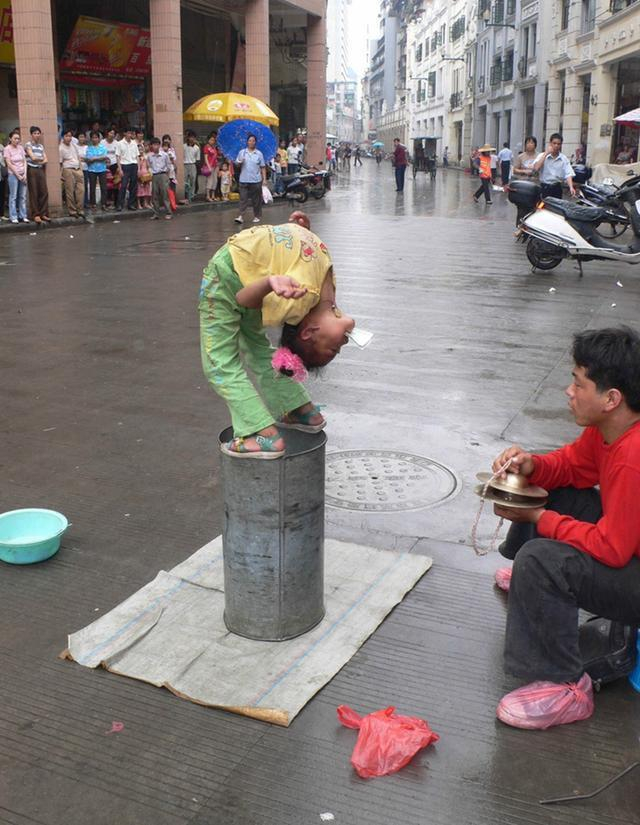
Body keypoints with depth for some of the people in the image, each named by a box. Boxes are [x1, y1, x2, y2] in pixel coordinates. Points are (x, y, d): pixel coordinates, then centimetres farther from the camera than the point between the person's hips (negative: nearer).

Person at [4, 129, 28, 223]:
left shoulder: (21, 147, 7)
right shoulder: (7, 149, -5)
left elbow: (24, 161, 7)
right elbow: (9, 164, -9)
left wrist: (25, 174, -4)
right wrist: (18, 175, -11)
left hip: (23, 174, 4)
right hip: (13, 174, -4)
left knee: (23, 196, 5)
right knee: (13, 197, -2)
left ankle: (23, 216, 11)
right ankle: (13, 217, 1)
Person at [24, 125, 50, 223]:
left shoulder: (41, 146, 16)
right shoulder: (28, 144, -2)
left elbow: (45, 159, 9)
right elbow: (33, 157, -13)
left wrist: (40, 161, -9)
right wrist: (41, 159, 3)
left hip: (41, 170, 5)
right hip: (32, 170, -5)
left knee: (44, 192, 0)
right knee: (34, 193, -3)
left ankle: (43, 214, 7)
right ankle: (35, 215, 1)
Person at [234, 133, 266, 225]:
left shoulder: (259, 153, 2)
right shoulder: (241, 152, 5)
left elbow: (263, 167, 2)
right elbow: (237, 165, 8)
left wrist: (264, 179, -4)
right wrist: (240, 162, -15)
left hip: (256, 180, 0)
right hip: (244, 180, 0)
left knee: (256, 199, 7)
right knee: (243, 198, -4)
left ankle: (257, 216, 18)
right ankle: (241, 216, -6)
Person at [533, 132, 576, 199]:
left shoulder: (564, 159, 6)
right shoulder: (542, 156, 4)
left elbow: (568, 174, -4)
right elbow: (536, 168, -15)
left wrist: (571, 187, -22)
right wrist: (546, 153, -12)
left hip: (557, 188, 2)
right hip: (544, 188, -2)